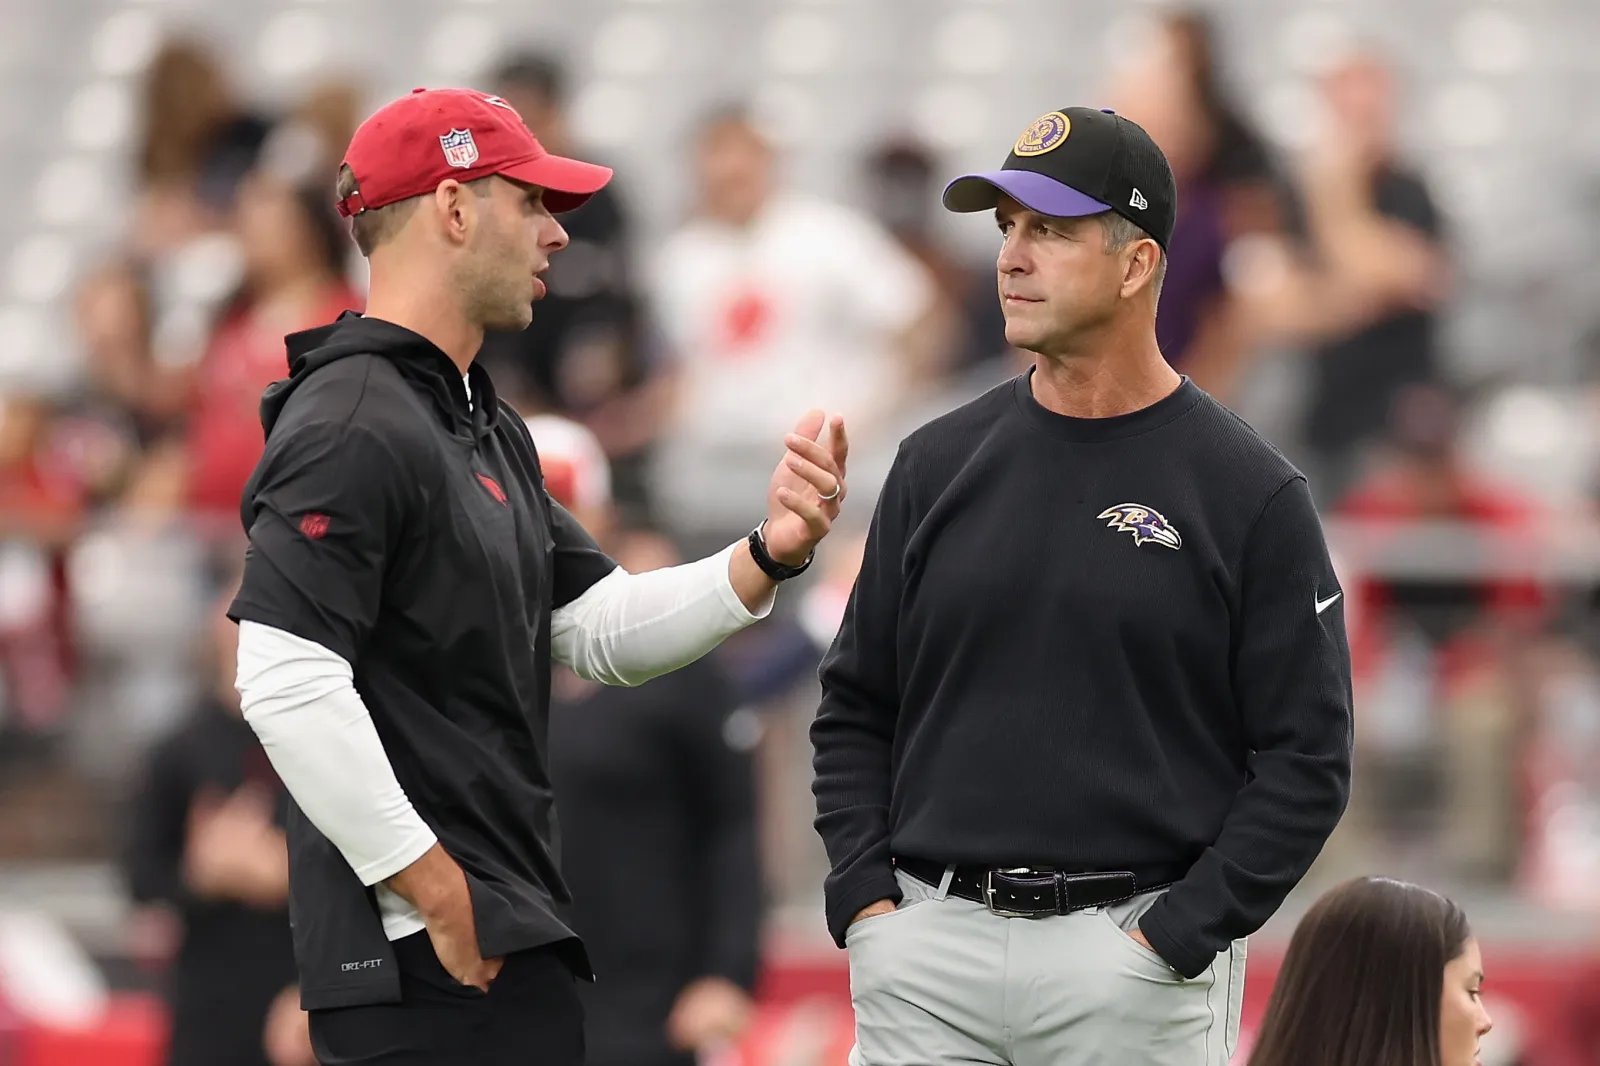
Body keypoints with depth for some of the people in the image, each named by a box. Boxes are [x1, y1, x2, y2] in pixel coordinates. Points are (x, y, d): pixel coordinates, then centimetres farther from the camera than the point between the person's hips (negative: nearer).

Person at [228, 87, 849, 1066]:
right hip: (430, 954, -10)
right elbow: (287, 687, -22)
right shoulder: (352, 427, -14)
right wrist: (438, 893, -20)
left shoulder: (488, 430, 19)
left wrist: (770, 554, 2)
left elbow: (604, 632, 18)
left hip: (508, 946, 10)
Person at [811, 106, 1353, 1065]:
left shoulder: (1250, 493, -2)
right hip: (928, 955, 3)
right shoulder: (941, 464, 10)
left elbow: (1305, 761, -4)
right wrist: (864, 897, 2)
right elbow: (855, 708, 16)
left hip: (1141, 959, -3)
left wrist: (1170, 940, -11)